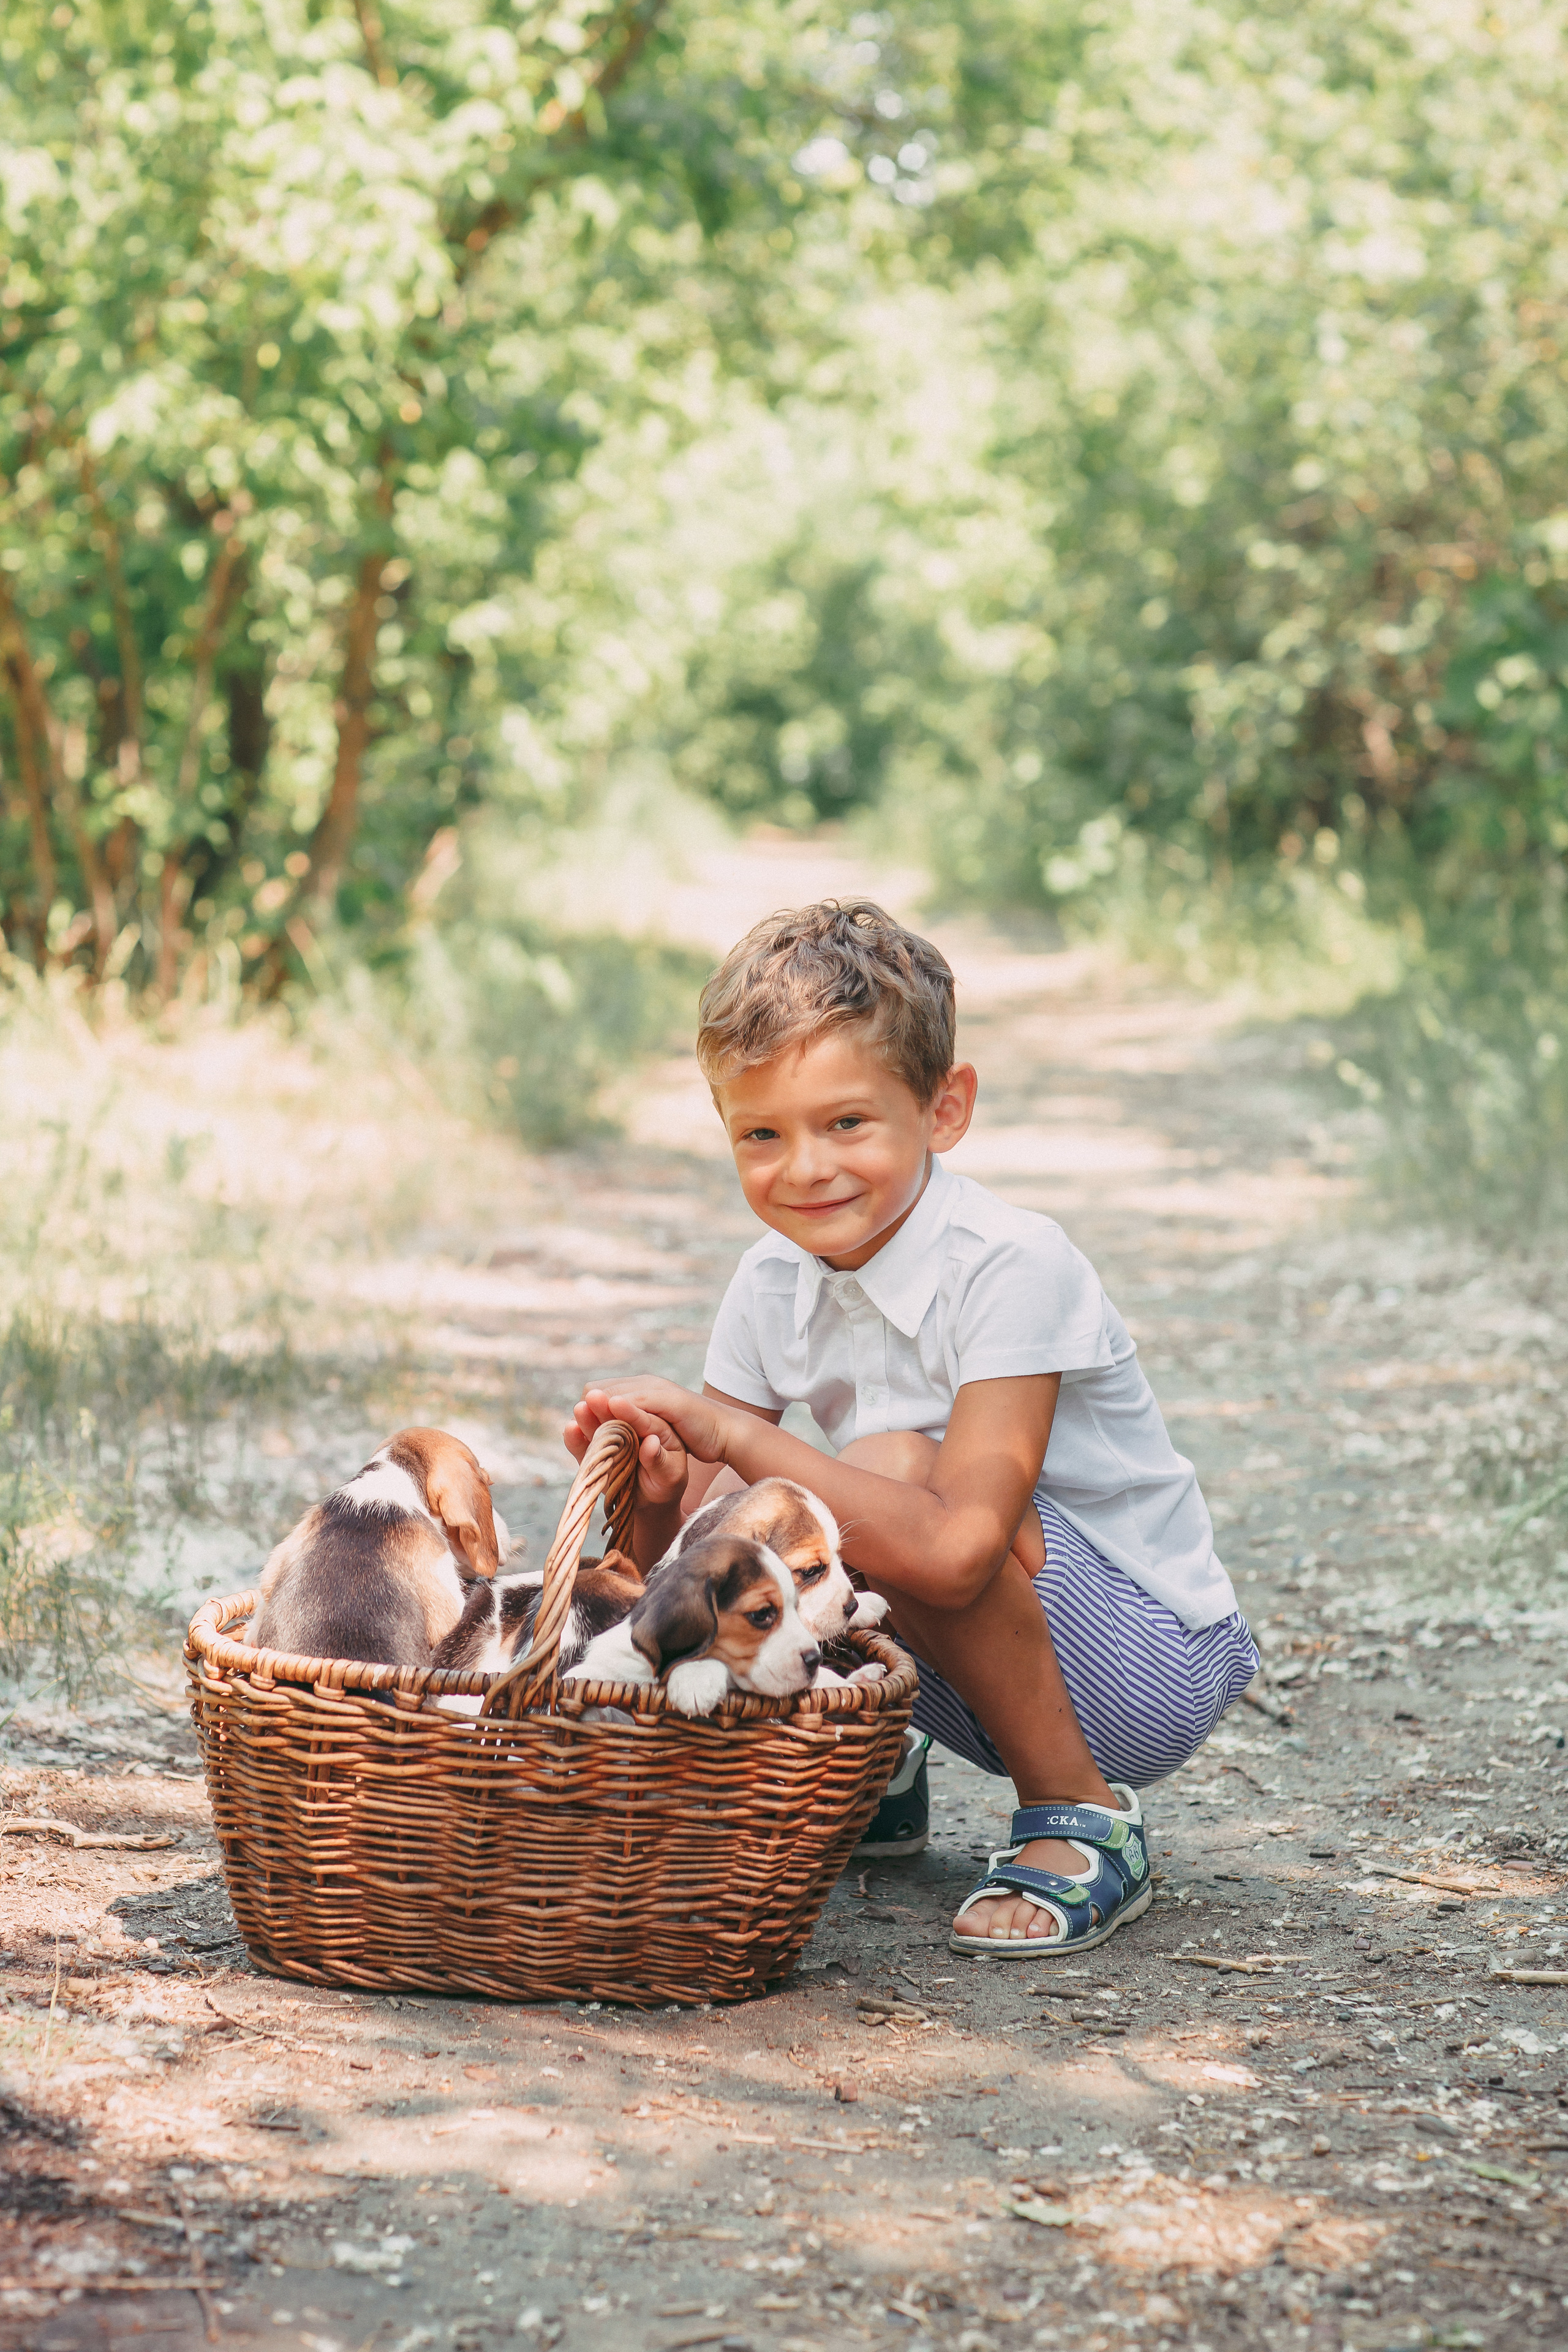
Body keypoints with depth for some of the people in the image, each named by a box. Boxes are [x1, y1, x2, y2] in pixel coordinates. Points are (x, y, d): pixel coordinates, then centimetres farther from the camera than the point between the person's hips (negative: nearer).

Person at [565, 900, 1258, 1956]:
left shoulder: (1013, 1266, -24)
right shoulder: (777, 1280, -4)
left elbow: (956, 1551, -36)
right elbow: (667, 1562, -4)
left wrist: (727, 1434, -36)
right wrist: (657, 1493, -27)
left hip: (1154, 1670, -6)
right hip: (983, 1660, 6)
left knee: (892, 1470, -30)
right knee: (728, 1523, -14)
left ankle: (1084, 1821, -13)